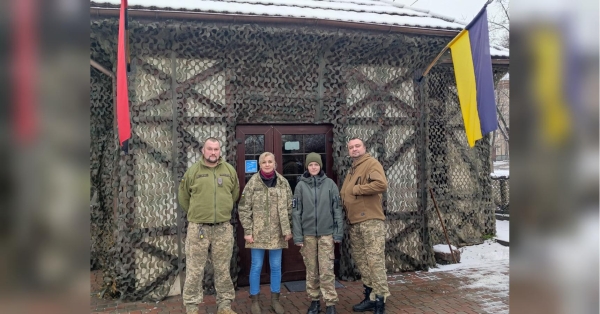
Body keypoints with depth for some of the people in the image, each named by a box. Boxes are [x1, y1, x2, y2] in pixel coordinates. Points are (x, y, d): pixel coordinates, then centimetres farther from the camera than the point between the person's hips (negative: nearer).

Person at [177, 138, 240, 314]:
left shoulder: (230, 170, 4)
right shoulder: (193, 171, -2)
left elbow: (235, 194, 17)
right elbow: (184, 197, 9)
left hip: (223, 228, 2)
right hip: (197, 227, -1)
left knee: (223, 269, 12)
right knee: (194, 270, 6)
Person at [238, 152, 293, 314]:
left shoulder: (283, 182, 2)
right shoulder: (253, 183, -5)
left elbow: (289, 208, 6)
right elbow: (244, 209, -4)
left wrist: (288, 230, 2)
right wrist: (247, 231, -8)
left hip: (277, 233, 2)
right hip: (258, 233, -2)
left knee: (276, 267, 10)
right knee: (256, 267, 7)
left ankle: (275, 300, 25)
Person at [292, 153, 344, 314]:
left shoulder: (330, 184, 1)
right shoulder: (301, 185, 2)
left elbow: (337, 209, 2)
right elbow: (296, 211, 2)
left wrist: (338, 232, -2)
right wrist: (297, 235, -3)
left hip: (326, 233, -1)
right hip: (308, 233, 1)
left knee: (327, 270, -2)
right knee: (311, 270, 9)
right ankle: (314, 301, 22)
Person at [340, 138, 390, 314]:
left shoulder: (371, 163, -5)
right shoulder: (352, 170, 20)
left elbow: (382, 185, -22)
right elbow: (345, 194, 28)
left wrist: (357, 189, -14)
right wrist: (344, 204, 8)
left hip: (371, 221, -9)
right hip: (354, 223, 9)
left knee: (375, 260, -8)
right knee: (361, 260, 13)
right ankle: (370, 297, 24)